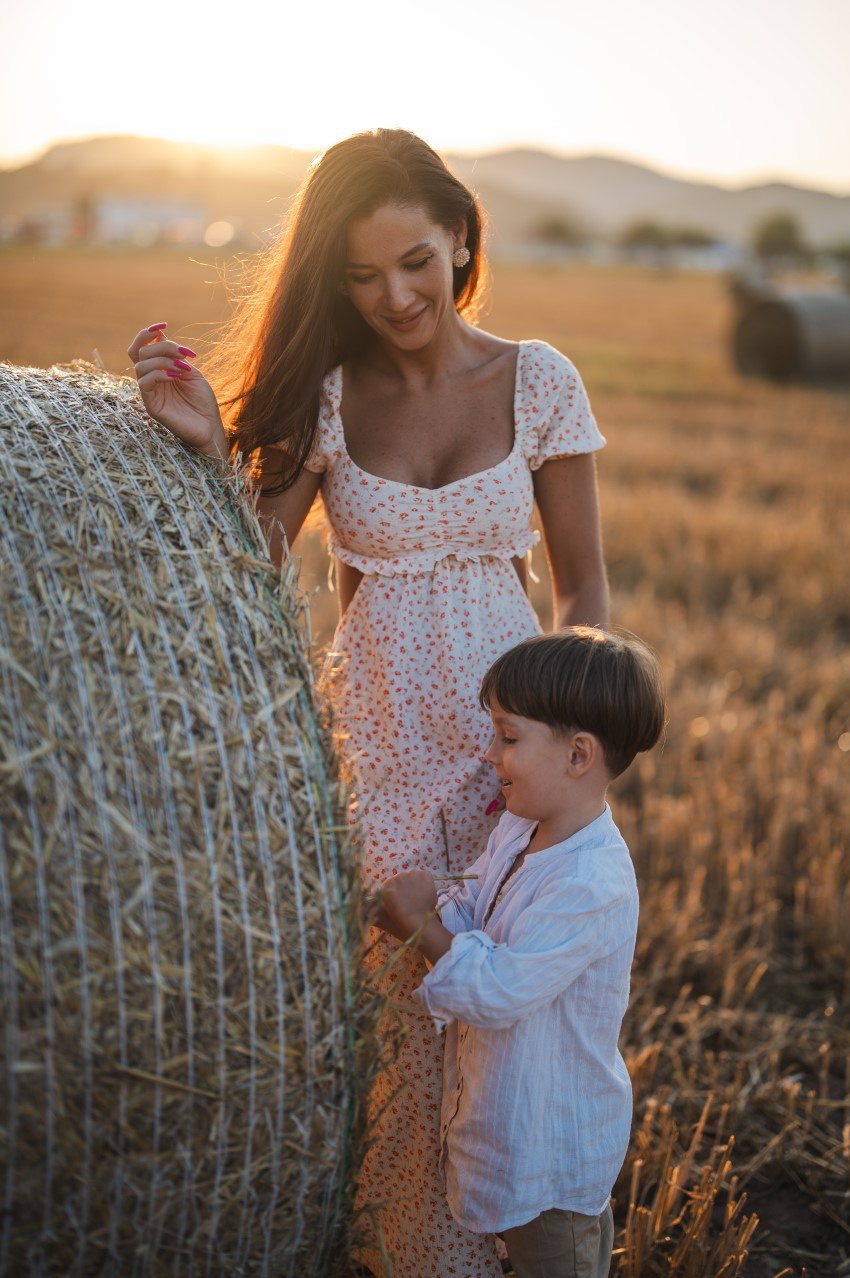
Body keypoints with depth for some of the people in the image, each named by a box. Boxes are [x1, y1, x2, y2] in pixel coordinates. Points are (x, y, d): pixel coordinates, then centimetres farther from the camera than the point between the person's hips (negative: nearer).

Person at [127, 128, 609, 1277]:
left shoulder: (539, 382, -3)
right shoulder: (326, 394, -2)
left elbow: (583, 584, 1)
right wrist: (211, 444, -19)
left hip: (506, 721, 0)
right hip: (376, 732, 1)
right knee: (401, 998, 3)